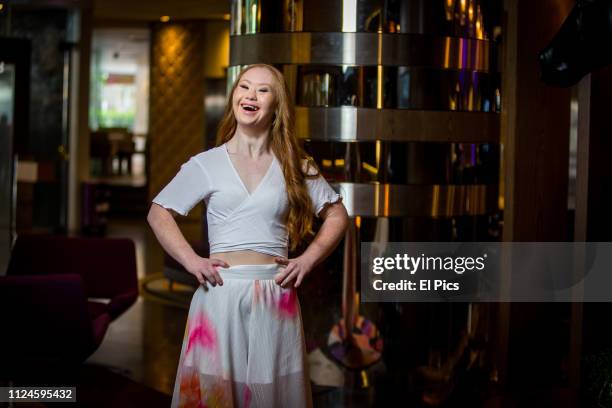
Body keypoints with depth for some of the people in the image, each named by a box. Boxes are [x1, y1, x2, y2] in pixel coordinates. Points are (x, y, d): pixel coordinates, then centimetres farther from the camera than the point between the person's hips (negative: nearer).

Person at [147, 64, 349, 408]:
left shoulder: (295, 166, 9)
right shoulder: (207, 164, 5)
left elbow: (337, 216, 14)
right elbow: (159, 214, 7)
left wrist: (308, 260, 1)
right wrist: (190, 260, -6)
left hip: (275, 298, 1)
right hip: (221, 293, -1)